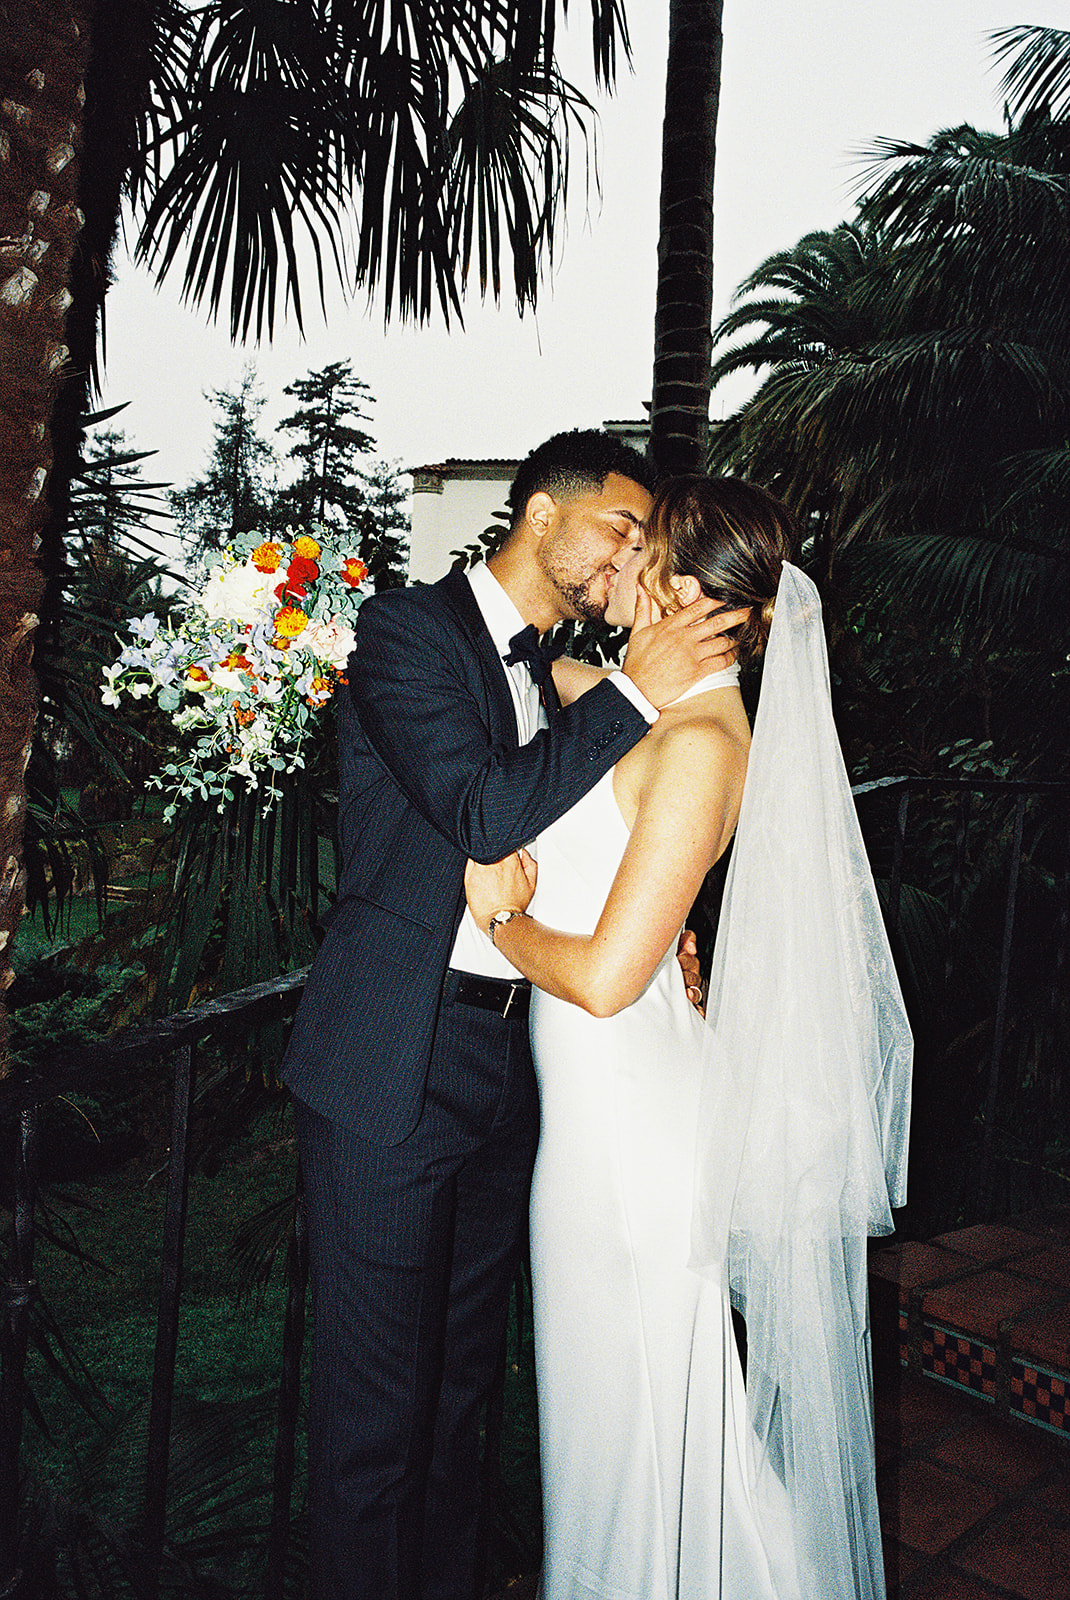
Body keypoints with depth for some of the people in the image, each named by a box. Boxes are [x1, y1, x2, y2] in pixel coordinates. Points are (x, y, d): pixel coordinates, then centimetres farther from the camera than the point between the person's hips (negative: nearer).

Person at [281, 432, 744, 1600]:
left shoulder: (554, 675, 14)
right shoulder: (409, 628, -9)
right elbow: (484, 813, -22)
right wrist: (636, 694, -17)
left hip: (504, 1064, 8)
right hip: (391, 1066, -7)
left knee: (462, 1371, 21)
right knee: (379, 1392, 6)